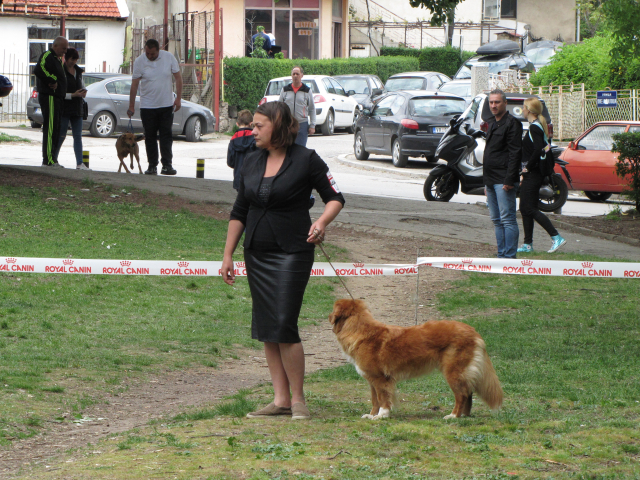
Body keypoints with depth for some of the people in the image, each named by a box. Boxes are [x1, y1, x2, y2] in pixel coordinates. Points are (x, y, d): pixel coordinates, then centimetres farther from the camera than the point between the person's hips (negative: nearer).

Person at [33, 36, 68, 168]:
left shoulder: (57, 59, 21)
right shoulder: (47, 56, -11)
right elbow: (38, 70, -28)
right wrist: (53, 81, -21)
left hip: (57, 98, 10)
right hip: (49, 97, -10)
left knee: (55, 129, 11)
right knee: (50, 128, -11)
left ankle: (51, 159, 15)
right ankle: (48, 159, -13)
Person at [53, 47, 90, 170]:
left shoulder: (78, 71, 13)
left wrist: (83, 91, 2)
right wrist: (73, 95, -18)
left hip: (77, 108, 7)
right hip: (64, 108, -7)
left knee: (78, 136, 2)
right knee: (61, 135, -4)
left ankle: (79, 163, 0)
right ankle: (53, 159, 8)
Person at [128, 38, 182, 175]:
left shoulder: (169, 57, -3)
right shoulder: (139, 61, -6)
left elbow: (178, 77, 3)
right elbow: (134, 84, -3)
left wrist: (178, 98, -4)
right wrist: (131, 106, -5)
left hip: (166, 105, 0)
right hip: (147, 106, 0)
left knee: (166, 136, -1)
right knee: (150, 137, 3)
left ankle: (167, 165, 1)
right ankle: (152, 165, 9)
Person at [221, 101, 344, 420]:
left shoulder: (305, 160, -7)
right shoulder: (252, 162, 9)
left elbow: (335, 197, -1)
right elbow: (239, 211, 16)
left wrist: (322, 221, -21)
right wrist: (228, 254, 14)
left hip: (292, 253, -6)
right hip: (256, 253, 6)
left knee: (284, 326, -12)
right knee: (265, 328, 6)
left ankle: (298, 399, 0)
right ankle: (280, 399, 11)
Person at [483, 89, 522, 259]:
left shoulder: (512, 123, -9)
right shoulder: (492, 123, 20)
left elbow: (515, 154, -16)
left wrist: (509, 180, -21)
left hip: (504, 181, -9)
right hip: (491, 181, 9)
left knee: (507, 219, -9)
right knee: (497, 220, 10)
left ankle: (509, 256, -9)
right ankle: (501, 254, 14)